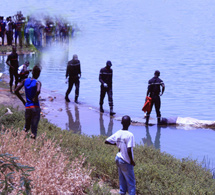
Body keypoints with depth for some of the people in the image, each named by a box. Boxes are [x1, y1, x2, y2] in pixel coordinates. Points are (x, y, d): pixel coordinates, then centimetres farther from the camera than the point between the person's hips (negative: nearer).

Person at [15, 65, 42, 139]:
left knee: (27, 126, 21)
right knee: (34, 127, -1)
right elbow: (38, 91, -31)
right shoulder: (37, 82, -9)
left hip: (27, 107, 4)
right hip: (35, 107, -4)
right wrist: (35, 98, -12)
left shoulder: (25, 81, 6)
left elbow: (16, 91, 3)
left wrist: (23, 101, 9)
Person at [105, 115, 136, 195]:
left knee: (122, 179, 21)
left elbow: (106, 141, 4)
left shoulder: (117, 134, -3)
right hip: (126, 161, -7)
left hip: (118, 159, 7)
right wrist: (132, 161, -14)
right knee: (131, 181, 5)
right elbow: (129, 150, -28)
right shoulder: (130, 135, -22)